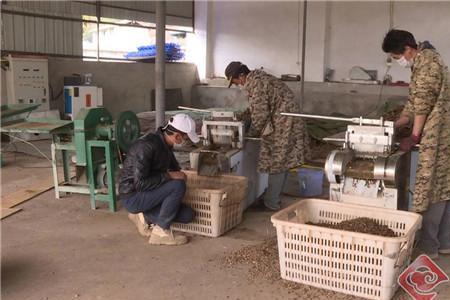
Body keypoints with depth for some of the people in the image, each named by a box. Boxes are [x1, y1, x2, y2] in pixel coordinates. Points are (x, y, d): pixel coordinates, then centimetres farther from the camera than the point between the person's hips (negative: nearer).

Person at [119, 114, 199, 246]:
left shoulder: (165, 144, 4)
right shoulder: (146, 146, -25)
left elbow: (175, 168, 24)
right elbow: (140, 183, -28)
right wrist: (168, 176, -25)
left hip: (147, 194, 9)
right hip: (133, 197, -9)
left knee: (188, 215, -3)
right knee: (178, 186, -27)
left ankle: (143, 216, 11)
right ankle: (161, 232, -13)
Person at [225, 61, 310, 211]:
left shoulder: (255, 84, -17)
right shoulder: (259, 77, 14)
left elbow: (261, 114, -19)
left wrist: (251, 134, -6)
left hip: (282, 124, -10)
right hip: (284, 123, 10)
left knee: (277, 163, -4)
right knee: (282, 162, 15)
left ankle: (271, 203, 4)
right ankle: (274, 196, 25)